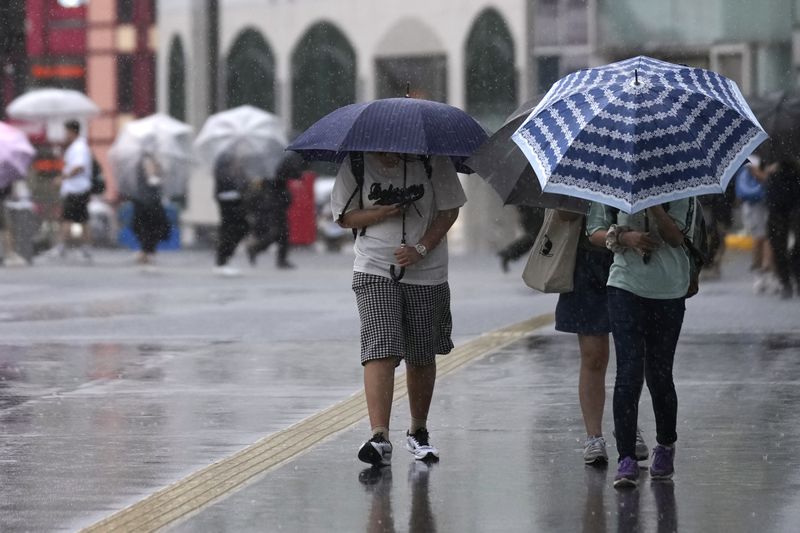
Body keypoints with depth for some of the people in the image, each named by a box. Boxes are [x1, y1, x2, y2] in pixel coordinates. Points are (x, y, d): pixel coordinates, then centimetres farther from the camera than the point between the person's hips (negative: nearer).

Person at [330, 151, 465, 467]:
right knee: (380, 351, -17)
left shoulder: (432, 160, -6)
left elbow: (449, 210, -1)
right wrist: (381, 213, -16)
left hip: (426, 275, 1)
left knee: (422, 358, 9)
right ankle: (379, 437, -22)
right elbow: (345, 217, 3)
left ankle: (418, 432, 29)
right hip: (375, 272, -1)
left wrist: (421, 248, -14)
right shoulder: (355, 165, -5)